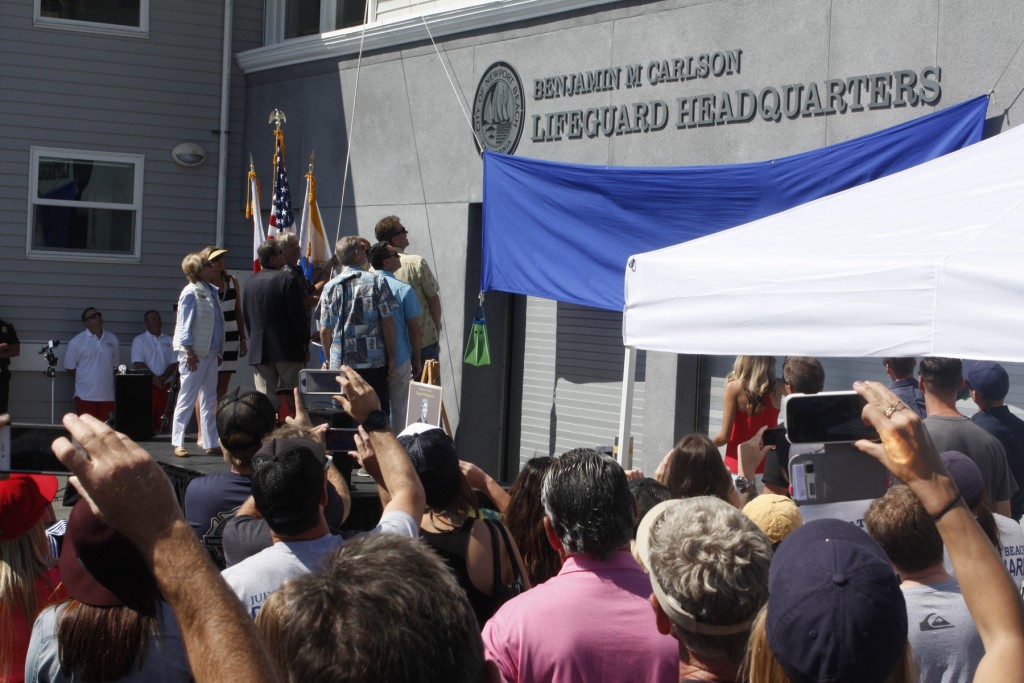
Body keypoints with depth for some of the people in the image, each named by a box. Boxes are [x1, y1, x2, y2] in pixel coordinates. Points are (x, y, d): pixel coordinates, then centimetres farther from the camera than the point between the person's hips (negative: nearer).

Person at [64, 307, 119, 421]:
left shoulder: (112, 339, 6)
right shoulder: (76, 342, -7)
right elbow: (69, 367, 0)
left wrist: (104, 379, 10)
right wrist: (84, 379, 7)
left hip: (107, 394, 4)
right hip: (86, 395, -4)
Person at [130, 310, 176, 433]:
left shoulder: (169, 341, 15)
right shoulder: (139, 340, 5)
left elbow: (174, 363, 8)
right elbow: (138, 363, -5)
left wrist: (163, 378, -9)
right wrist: (153, 378, -14)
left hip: (165, 385, 3)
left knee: (162, 418, 0)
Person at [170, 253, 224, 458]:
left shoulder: (211, 291, 11)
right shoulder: (191, 292, -9)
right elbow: (184, 324, -11)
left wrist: (218, 351, 13)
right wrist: (189, 351, -16)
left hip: (210, 352, 8)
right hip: (195, 352, -7)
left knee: (209, 399, 10)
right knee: (187, 398, -2)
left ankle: (211, 443, 14)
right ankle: (178, 443, 4)